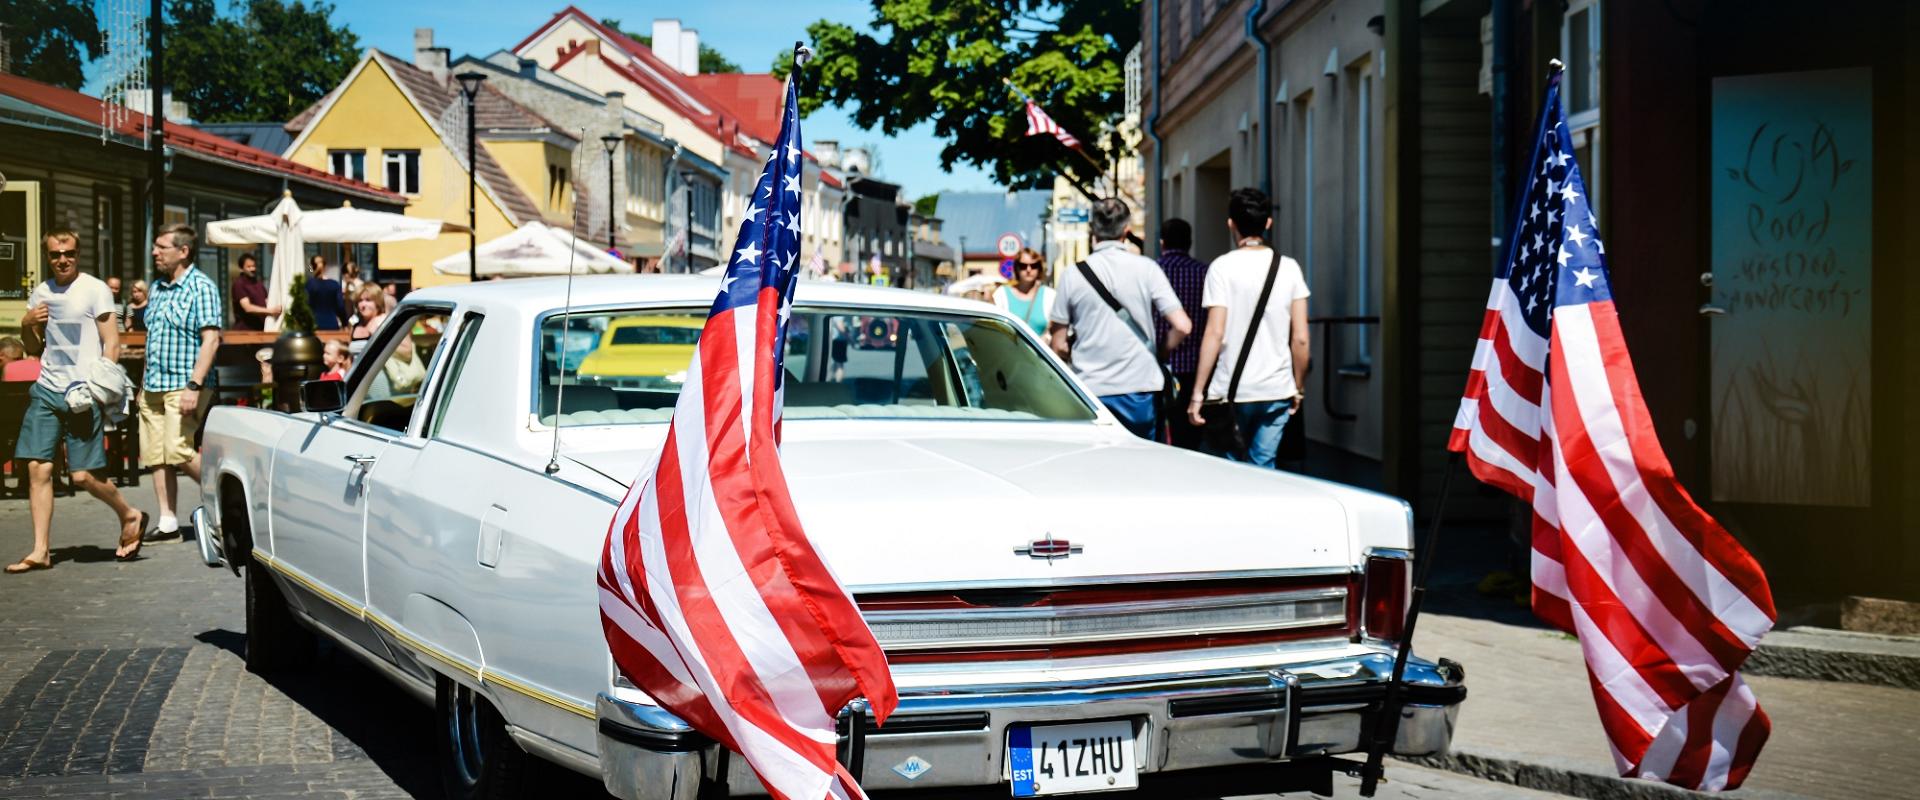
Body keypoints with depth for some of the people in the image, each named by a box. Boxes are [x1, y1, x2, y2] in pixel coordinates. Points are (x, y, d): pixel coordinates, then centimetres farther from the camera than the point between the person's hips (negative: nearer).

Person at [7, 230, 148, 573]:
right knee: (38, 468, -3)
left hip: (82, 394, -5)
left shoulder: (95, 290, -3)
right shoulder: (41, 293, 14)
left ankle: (129, 516, 20)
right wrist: (27, 325, 2)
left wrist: (97, 388, -15)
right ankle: (41, 551, 1)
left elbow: (111, 344, -5)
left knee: (83, 475, -6)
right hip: (46, 390, 5)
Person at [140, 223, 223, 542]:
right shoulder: (158, 287, 16)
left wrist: (194, 386, -23)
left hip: (182, 386, -8)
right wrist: (145, 382, 20)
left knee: (178, 451, -15)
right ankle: (168, 522, 9)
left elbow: (211, 339, -16)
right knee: (155, 455, 4)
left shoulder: (201, 287, -9)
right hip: (153, 386, 8)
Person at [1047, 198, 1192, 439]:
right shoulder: (1146, 268, -3)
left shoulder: (1073, 275, -1)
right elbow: (1182, 326, -7)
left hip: (1090, 391, 0)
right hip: (1139, 389, 0)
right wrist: (1160, 354, 11)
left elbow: (1059, 346, 2)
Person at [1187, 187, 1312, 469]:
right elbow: (1300, 338, 3)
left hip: (1232, 392, -3)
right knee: (1264, 467, 9)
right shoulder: (1289, 268, 4)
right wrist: (1298, 388, 15)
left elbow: (1215, 333, -11)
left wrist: (1198, 392, -7)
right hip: (1277, 390, 3)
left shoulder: (1222, 267, -5)